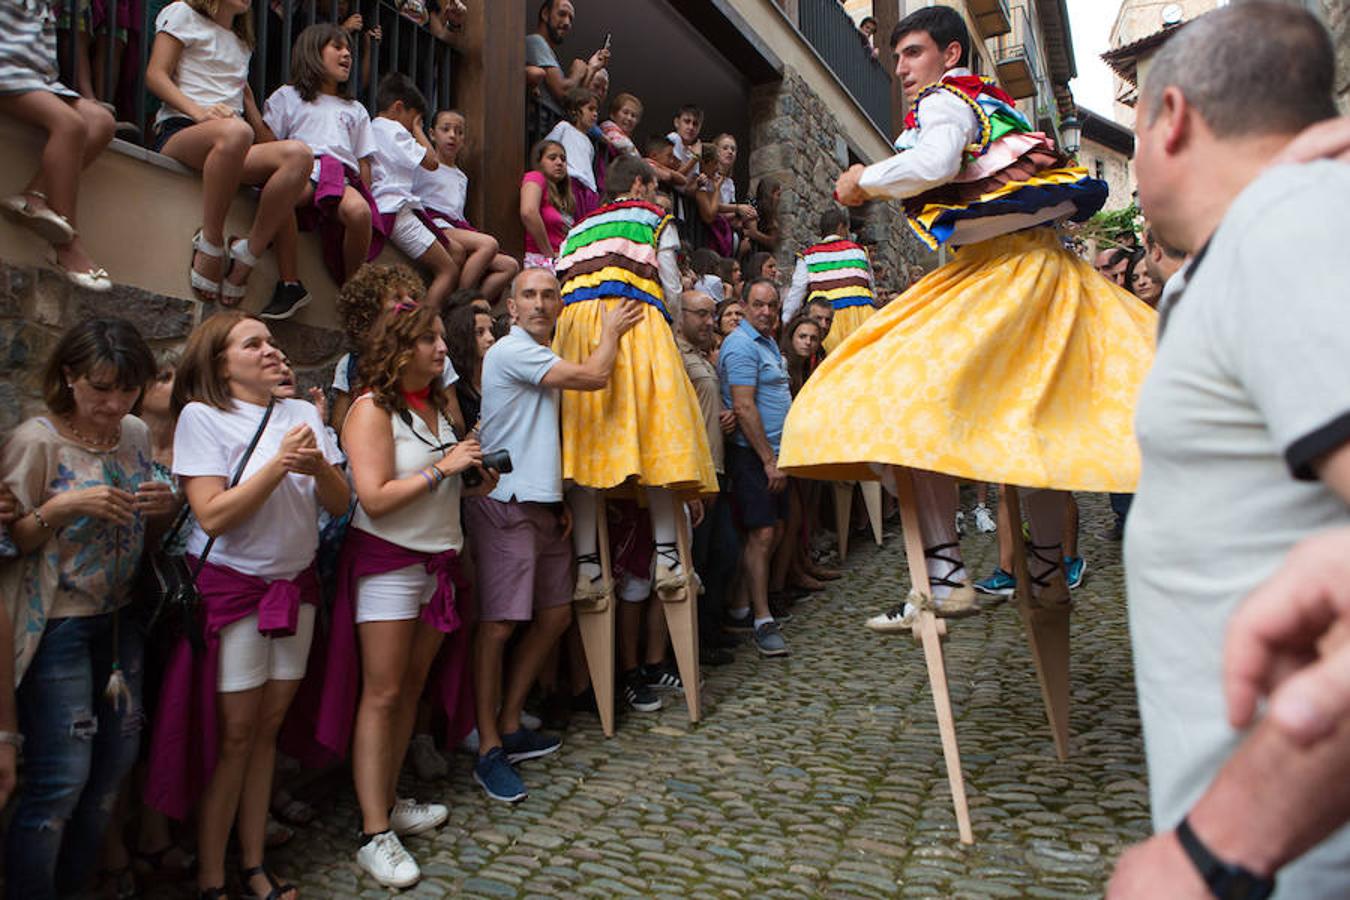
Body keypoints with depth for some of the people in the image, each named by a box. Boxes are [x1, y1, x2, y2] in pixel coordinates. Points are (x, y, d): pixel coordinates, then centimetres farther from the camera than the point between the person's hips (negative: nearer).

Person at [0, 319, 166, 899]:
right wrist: (61, 509, -25)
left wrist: (163, 508, -5)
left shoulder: (136, 434, 4)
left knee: (116, 762, 13)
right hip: (57, 628, -6)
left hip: (119, 620, 6)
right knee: (61, 778, -2)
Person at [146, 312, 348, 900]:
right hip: (231, 587, -4)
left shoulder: (303, 413, 4)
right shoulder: (201, 416, -8)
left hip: (294, 584, 4)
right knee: (234, 735, 2)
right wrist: (279, 465, -22)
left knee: (268, 727, 12)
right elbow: (212, 515, -17)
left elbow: (339, 504, 1)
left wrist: (318, 467, -19)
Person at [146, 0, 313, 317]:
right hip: (180, 131, -5)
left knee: (298, 154, -27)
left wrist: (267, 142, 8)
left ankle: (246, 256, -29)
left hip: (236, 147, 6)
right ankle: (211, 243, -32)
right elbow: (155, 74, 2)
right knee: (234, 131, -41)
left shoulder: (241, 43, 32)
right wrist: (199, 111, -17)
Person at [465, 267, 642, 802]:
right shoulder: (511, 350, -10)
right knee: (498, 624, -8)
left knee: (555, 614, 12)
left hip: (542, 503, 10)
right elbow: (594, 377, -16)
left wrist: (560, 499, 17)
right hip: (505, 503, -10)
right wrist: (612, 330, 3)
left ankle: (509, 725, 23)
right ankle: (489, 750, 0)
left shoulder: (543, 359, 21)